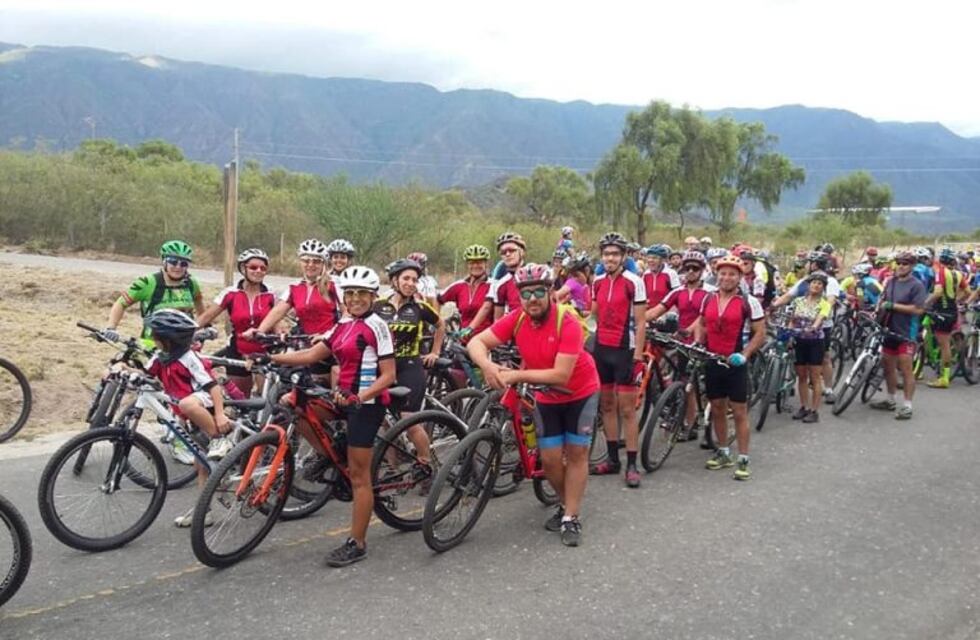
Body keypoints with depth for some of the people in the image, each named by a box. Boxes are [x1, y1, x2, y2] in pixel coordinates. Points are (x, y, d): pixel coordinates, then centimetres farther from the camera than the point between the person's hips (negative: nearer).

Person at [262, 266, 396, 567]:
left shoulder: (376, 326, -11)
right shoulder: (343, 325, 11)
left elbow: (388, 375, -15)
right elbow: (311, 355, 8)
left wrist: (360, 396, -27)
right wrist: (271, 357, 1)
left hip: (366, 403, -8)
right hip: (347, 398, 8)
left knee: (358, 475, -3)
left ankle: (357, 544, 8)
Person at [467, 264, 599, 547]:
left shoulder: (567, 324, -30)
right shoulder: (516, 319, -18)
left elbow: (561, 375, -35)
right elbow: (477, 342, -19)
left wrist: (516, 375, -38)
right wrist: (487, 366, -40)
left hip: (580, 392, -3)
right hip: (546, 397, 3)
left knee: (576, 452, 0)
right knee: (550, 459, 2)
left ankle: (571, 518, 10)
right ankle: (566, 503, 28)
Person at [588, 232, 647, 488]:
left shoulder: (634, 282, -10)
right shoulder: (597, 282, 7)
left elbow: (640, 323, -11)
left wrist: (638, 356, -14)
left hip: (624, 350, -6)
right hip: (601, 349, 6)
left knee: (627, 409, -3)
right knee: (606, 405, 11)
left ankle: (632, 465, 3)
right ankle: (612, 459, 20)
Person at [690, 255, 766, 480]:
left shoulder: (748, 302, -8)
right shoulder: (708, 299, 5)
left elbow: (760, 333, -4)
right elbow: (701, 323, 19)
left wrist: (744, 354, -14)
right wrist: (697, 344, 2)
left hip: (734, 363, -4)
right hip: (712, 361, 5)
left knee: (739, 412, -1)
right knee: (717, 409, 13)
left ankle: (743, 460, 6)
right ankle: (723, 453, 28)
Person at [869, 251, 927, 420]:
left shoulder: (917, 285, -11)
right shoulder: (890, 281, 9)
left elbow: (919, 309, -19)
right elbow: (882, 299, 20)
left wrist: (893, 306, -20)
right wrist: (877, 311, 1)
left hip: (906, 333, -7)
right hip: (889, 330, 7)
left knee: (906, 369, -5)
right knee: (888, 366, 15)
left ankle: (907, 406, 2)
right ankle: (890, 400, 29)